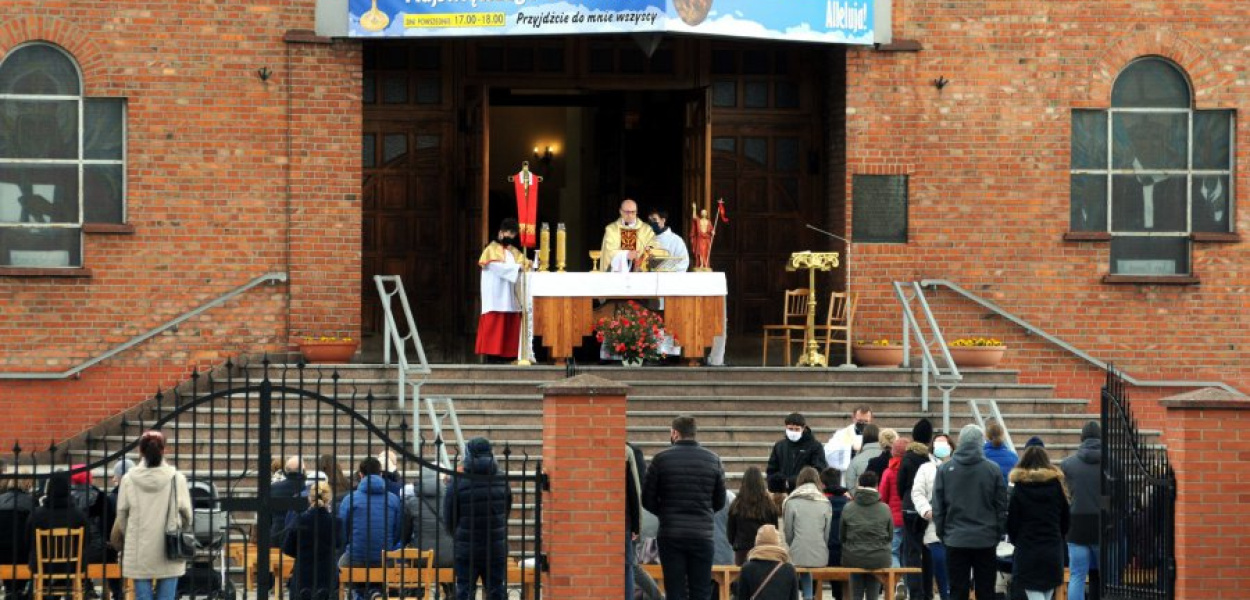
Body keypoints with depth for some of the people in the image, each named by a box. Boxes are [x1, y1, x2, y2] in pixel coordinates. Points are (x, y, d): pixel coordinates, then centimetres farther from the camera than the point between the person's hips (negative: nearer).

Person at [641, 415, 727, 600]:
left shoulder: (662, 458, -4)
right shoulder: (713, 459, 3)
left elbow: (647, 499, -1)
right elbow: (720, 501, 9)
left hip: (670, 535, -2)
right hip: (703, 534, 2)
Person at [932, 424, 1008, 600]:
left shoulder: (944, 469, -3)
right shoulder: (993, 469, -5)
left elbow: (937, 507, 1)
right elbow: (1002, 507, -1)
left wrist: (941, 533, 11)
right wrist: (998, 534, 10)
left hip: (955, 540, 0)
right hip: (985, 540, 0)